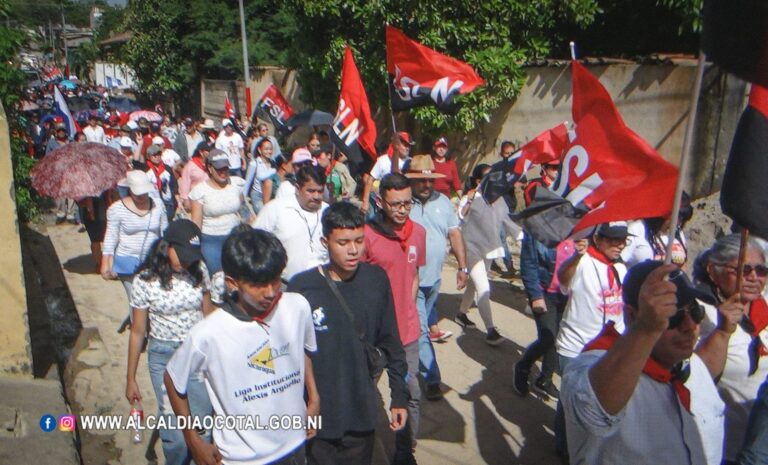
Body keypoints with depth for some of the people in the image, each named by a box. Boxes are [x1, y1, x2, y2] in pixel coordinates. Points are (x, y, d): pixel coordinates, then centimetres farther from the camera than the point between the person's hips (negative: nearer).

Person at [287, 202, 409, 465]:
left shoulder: (376, 280, -5)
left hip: (363, 412, 3)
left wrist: (399, 396, 6)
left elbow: (391, 343, 3)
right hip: (317, 416, -2)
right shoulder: (301, 287, -15)